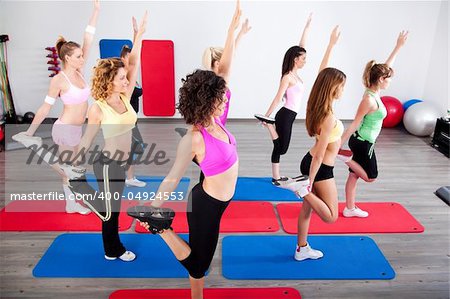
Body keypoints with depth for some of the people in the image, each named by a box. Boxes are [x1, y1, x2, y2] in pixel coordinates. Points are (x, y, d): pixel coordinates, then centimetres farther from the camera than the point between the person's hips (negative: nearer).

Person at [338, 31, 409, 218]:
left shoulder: (374, 92, 1)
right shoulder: (369, 100, -24)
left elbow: (385, 66, 11)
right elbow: (355, 124, -22)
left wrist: (398, 46, 15)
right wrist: (340, 144, -18)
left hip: (362, 141, 9)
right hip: (362, 143, -9)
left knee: (354, 175, 15)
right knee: (371, 177, 9)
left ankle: (350, 209, 27)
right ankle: (346, 157, 7)